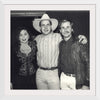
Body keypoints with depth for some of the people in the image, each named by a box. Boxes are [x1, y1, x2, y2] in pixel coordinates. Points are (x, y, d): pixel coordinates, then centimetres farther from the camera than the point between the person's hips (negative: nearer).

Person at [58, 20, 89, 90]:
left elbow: (87, 62, -11)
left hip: (78, 79, -4)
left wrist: (86, 84, -14)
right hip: (63, 78, 4)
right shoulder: (61, 44, 6)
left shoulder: (79, 43, -10)